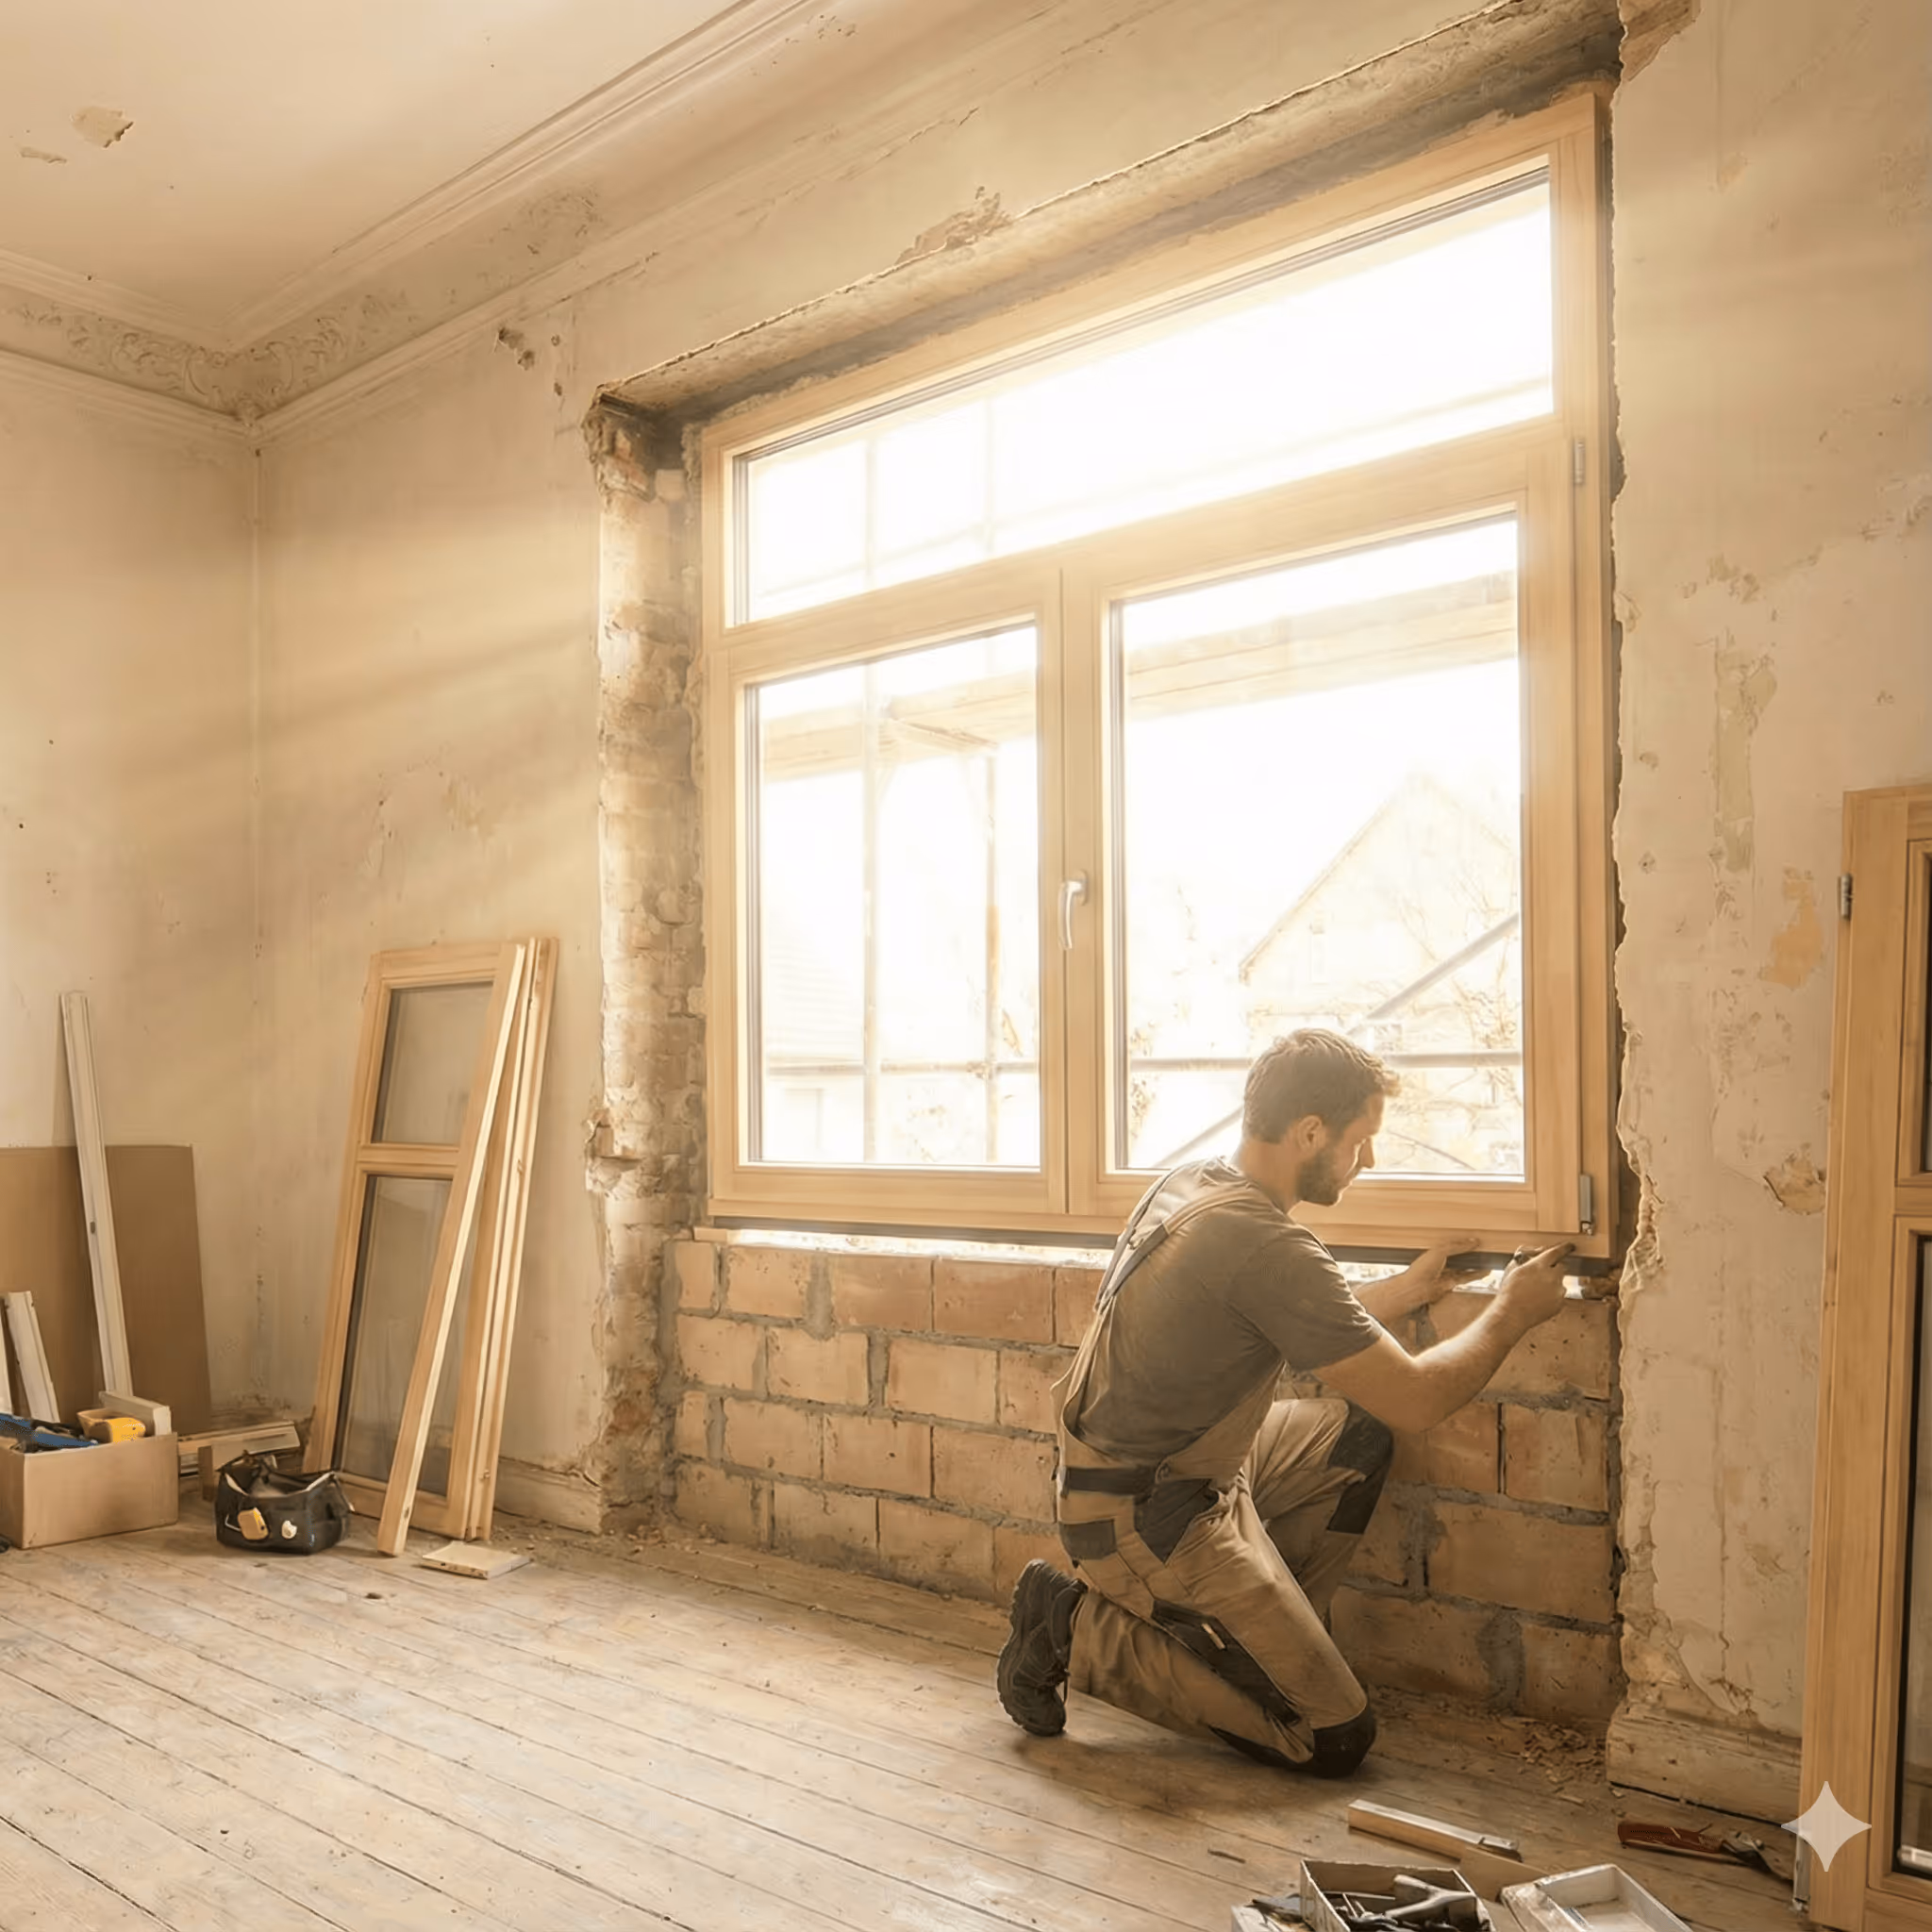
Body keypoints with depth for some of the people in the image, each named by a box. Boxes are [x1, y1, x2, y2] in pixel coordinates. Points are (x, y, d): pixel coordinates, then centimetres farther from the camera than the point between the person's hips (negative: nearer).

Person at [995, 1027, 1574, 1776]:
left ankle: (1265, 1635, 16)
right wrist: (1511, 1315, -4)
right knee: (1336, 1738, -3)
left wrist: (1410, 1288, 17)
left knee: (1357, 1438, 15)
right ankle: (1083, 1634, 0)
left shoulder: (1188, 1183, 2)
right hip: (1146, 1521, -10)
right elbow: (1416, 1399, -20)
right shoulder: (1265, 1247, -27)